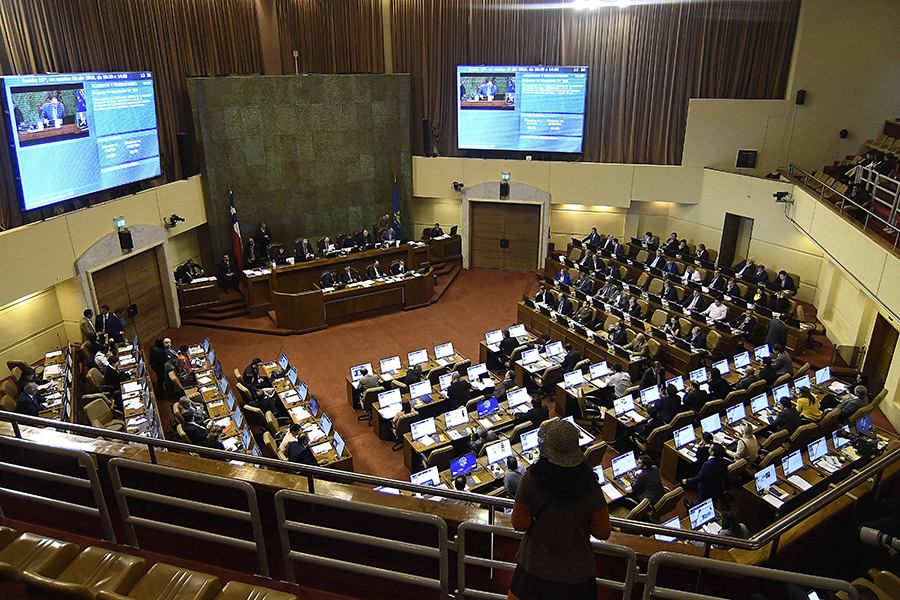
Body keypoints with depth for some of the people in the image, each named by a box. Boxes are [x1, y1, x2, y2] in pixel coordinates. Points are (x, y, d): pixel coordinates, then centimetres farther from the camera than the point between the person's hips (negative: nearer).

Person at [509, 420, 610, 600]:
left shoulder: (531, 478, -19)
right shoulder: (589, 484, -16)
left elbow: (520, 524, -11)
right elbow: (602, 532, -9)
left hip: (535, 571, 0)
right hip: (577, 574, 1)